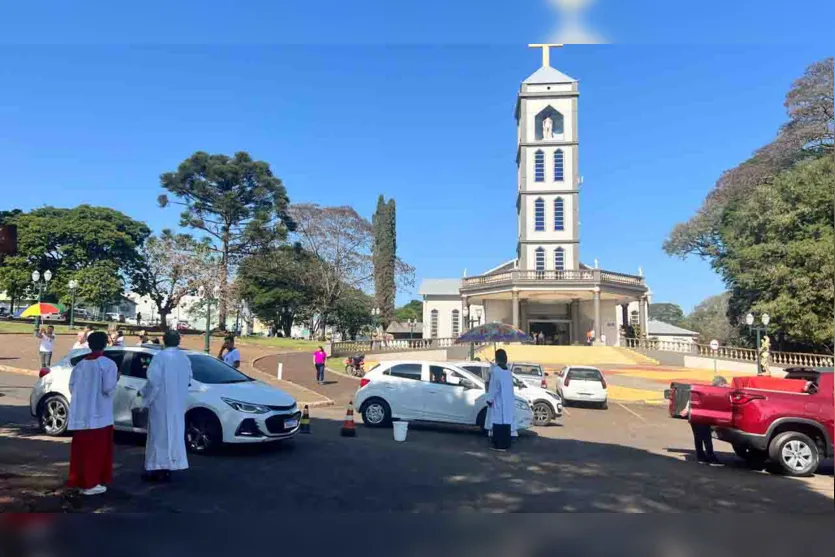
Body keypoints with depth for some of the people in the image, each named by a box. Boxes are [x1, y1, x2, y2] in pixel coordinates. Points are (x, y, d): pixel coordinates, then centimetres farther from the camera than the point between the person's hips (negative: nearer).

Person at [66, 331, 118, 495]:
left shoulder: (80, 365, 7)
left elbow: (71, 388, 9)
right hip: (99, 415, -5)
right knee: (96, 449, 3)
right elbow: (108, 389, -16)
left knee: (81, 448, 14)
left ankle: (79, 481, 21)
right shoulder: (108, 364, -10)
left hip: (80, 415, 5)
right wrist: (116, 379, 3)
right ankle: (91, 483, 6)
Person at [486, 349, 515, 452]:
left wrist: (490, 399, -8)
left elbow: (494, 387, -14)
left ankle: (500, 445, -3)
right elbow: (509, 386, 14)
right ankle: (505, 444, 17)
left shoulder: (495, 370, -12)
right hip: (508, 402, 8)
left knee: (499, 424, -4)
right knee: (505, 422, 12)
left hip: (499, 402, -8)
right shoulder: (508, 371, 11)